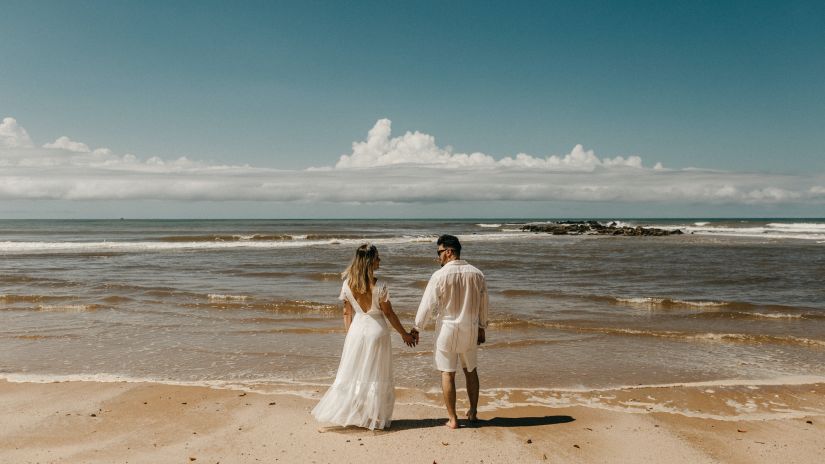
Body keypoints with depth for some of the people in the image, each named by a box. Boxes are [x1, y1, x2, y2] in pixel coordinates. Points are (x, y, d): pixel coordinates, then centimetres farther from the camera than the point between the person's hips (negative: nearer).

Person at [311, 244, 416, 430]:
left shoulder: (348, 284, -5)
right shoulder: (379, 286, -17)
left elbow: (347, 313, 3)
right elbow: (389, 313, -9)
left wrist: (350, 334, 15)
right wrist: (404, 334, 2)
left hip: (356, 329, 3)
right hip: (376, 330, -3)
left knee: (352, 372, 15)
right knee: (375, 374, 9)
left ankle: (351, 413, 22)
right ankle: (374, 417, 18)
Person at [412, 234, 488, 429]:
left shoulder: (440, 275, -14)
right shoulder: (477, 274, -1)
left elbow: (428, 303, -9)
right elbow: (483, 305, 6)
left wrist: (416, 328, 1)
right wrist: (482, 329, 18)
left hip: (447, 329, -4)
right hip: (470, 329, 4)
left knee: (447, 374, 6)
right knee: (471, 370, 20)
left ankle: (452, 419, 11)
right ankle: (473, 412, 29)